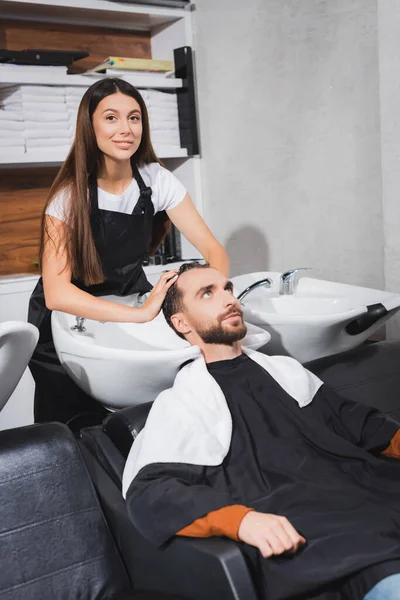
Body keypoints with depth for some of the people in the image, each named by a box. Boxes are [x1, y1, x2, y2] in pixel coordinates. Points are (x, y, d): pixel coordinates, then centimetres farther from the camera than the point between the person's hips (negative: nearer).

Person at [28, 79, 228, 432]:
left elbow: (212, 248, -15)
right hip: (68, 315, -2)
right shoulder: (70, 196, -23)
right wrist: (141, 314, -43)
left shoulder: (156, 180, -14)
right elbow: (57, 293, -33)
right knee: (77, 429, 6)